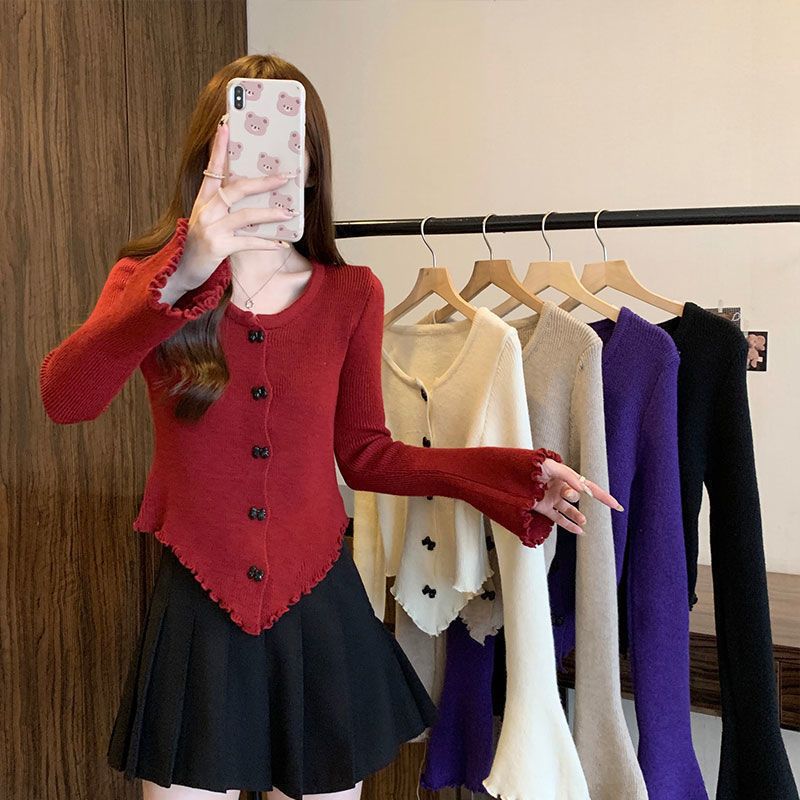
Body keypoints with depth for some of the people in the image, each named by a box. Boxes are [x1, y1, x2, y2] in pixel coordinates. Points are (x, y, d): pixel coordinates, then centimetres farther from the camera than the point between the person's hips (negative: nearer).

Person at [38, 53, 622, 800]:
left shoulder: (351, 296, -1)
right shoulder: (149, 278, -4)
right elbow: (63, 399, -24)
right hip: (198, 613, -1)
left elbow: (363, 454, 6)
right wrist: (182, 278, -39)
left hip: (320, 611, 2)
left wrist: (514, 474, -4)